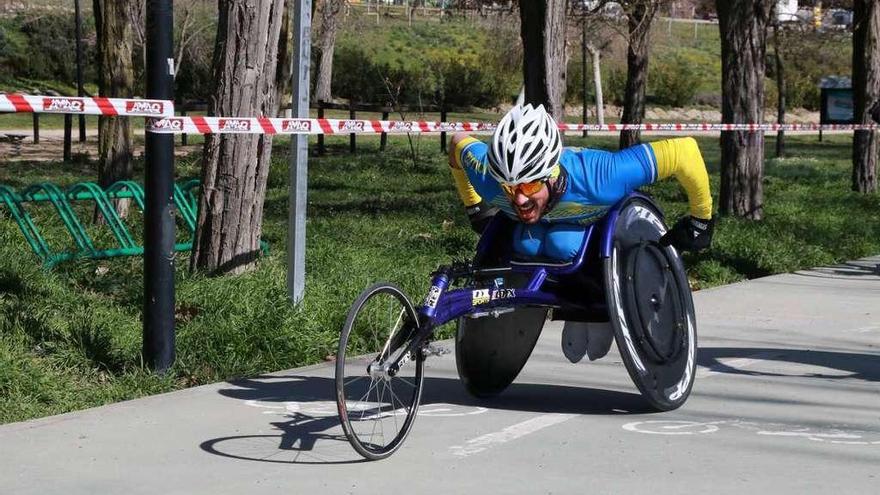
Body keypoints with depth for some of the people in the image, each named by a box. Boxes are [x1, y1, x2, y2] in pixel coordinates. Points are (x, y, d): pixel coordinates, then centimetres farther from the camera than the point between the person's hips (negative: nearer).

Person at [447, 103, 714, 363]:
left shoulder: (595, 177, -47)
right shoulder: (488, 181, -36)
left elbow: (684, 150, -41)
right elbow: (458, 143, -12)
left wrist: (700, 220, -27)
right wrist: (475, 209, 2)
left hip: (601, 220, -3)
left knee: (562, 245, -33)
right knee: (527, 246, -28)